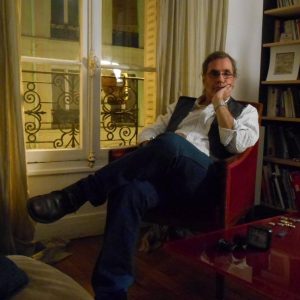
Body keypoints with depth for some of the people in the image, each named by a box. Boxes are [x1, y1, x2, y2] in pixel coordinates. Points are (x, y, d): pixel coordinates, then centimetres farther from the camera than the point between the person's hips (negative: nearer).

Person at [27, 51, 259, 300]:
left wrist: (220, 104, 4)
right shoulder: (182, 104, 31)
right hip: (167, 173, 4)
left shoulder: (245, 111, 21)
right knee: (128, 191, -33)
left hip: (204, 178, -3)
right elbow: (149, 132, 24)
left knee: (171, 143, -37)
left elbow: (238, 145, 0)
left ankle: (78, 193, -30)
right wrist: (150, 157, 1)